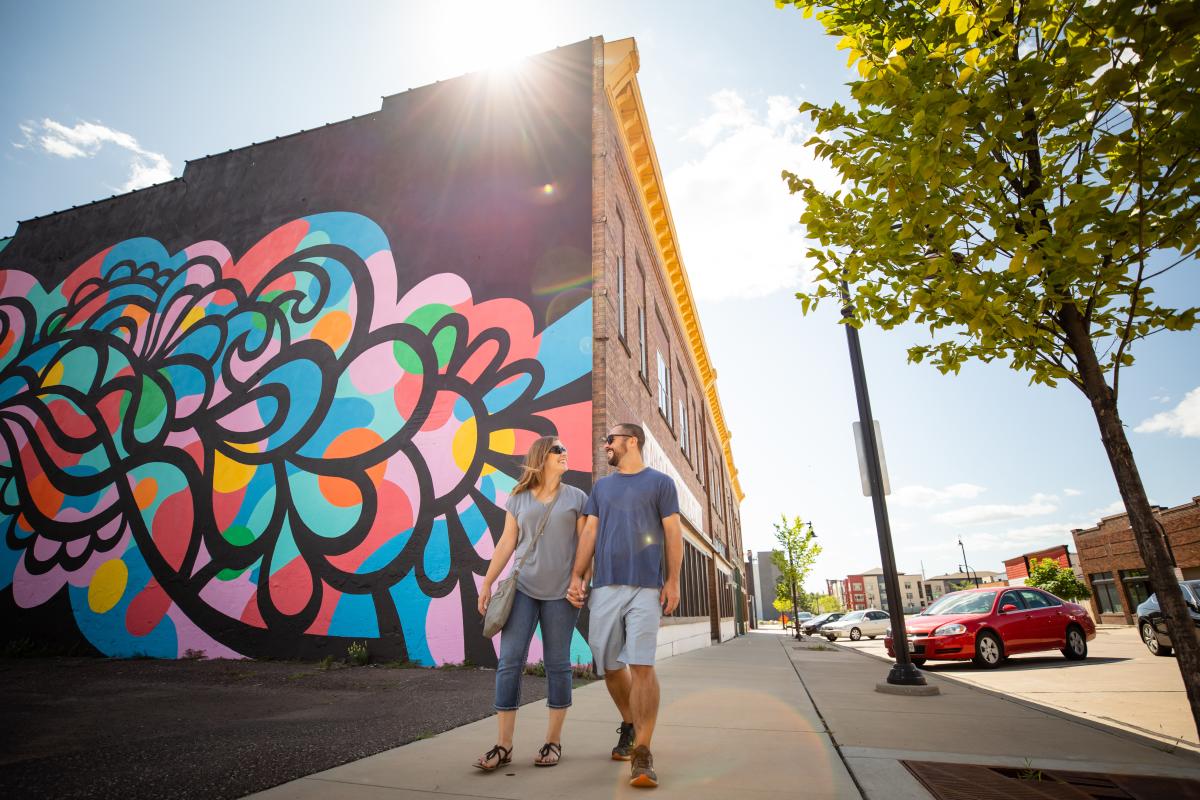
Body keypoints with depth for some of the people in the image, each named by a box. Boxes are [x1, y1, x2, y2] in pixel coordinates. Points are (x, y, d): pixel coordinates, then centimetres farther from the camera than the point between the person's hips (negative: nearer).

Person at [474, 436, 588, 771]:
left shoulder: (577, 497, 5)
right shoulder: (518, 498, 8)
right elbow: (507, 543, 9)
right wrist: (487, 582, 6)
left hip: (560, 592, -1)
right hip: (522, 588, 1)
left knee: (557, 664, 5)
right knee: (509, 661, -2)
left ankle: (553, 741, 18)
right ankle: (503, 744, 7)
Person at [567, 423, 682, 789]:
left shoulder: (660, 482, 6)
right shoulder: (601, 486, 17)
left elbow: (672, 533, 2)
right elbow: (590, 532, 12)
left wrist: (673, 581, -6)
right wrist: (577, 575, 2)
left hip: (645, 588, -4)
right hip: (604, 587, 4)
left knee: (642, 666, -10)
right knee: (610, 665, 11)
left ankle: (642, 753, -1)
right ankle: (629, 725, 35)